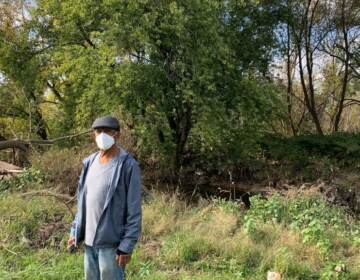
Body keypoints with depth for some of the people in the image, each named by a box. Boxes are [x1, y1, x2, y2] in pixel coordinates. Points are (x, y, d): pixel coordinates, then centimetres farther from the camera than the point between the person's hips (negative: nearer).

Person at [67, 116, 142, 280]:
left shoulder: (128, 165, -13)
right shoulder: (89, 162, 7)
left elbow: (134, 210, -13)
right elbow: (82, 201, 15)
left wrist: (127, 245, -15)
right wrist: (75, 231, 11)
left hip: (112, 242, -6)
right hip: (89, 240, 6)